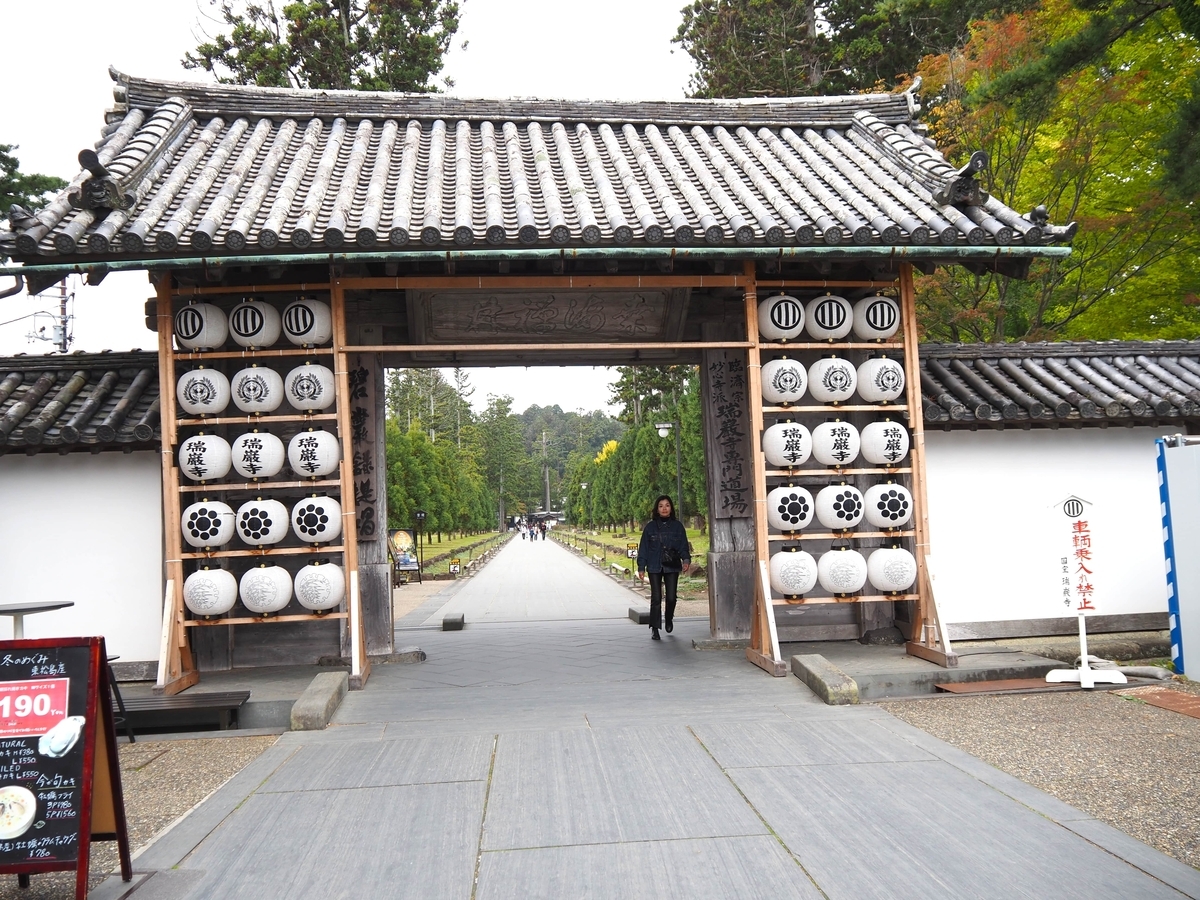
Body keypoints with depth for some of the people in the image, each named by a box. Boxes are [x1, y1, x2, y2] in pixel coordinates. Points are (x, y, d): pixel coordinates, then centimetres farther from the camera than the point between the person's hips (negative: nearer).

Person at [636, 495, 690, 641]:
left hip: (672, 567, 1)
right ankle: (655, 629, 7)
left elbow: (683, 546, 6)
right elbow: (643, 548, 5)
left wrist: (686, 559, -12)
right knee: (656, 598, -2)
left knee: (671, 597, 0)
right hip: (655, 567, 0)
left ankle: (669, 620, 30)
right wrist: (641, 567, 0)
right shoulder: (650, 527, 3)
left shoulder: (677, 526, 4)